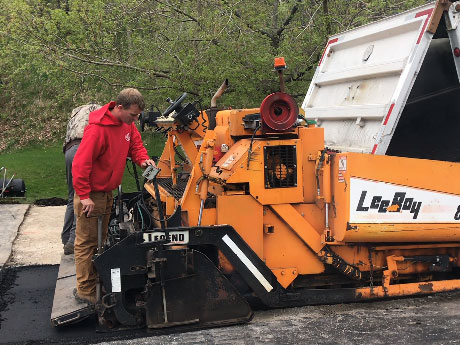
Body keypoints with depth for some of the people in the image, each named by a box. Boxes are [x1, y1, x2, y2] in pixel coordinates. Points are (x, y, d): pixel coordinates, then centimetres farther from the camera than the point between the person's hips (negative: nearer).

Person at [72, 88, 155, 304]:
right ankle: (85, 291, 9)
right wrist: (84, 196, -24)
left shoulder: (127, 124, -1)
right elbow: (80, 164, -26)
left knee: (100, 239, 18)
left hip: (107, 193, 9)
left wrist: (142, 159, -10)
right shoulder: (97, 129, -26)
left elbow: (135, 144, 13)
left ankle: (97, 281, 31)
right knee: (87, 243, 0)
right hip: (90, 195, -9)